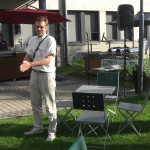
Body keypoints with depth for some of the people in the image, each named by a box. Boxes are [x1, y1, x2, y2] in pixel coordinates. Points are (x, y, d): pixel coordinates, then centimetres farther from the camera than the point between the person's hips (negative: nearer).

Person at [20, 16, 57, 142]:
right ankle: (38, 127, 30)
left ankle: (52, 131, 7)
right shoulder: (32, 40, 9)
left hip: (46, 74, -7)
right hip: (34, 74, 7)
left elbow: (48, 60, -21)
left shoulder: (50, 40, -12)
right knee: (35, 103, 16)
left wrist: (30, 64, -29)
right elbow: (28, 56, 12)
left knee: (50, 105, -2)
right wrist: (25, 62, -12)